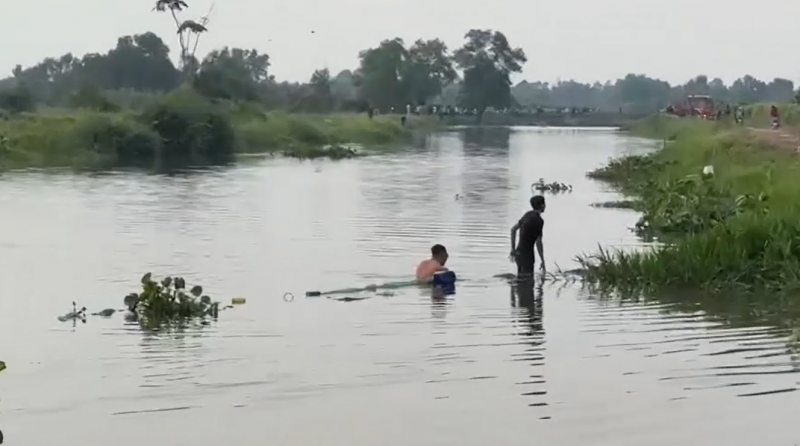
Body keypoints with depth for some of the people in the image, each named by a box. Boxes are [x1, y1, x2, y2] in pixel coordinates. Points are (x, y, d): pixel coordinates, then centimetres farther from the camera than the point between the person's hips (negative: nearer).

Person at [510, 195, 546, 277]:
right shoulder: (538, 220, -16)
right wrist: (542, 261, -8)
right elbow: (538, 243, -16)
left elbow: (513, 229, 16)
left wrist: (513, 248, 21)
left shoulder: (528, 215, 9)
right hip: (526, 255, -9)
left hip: (519, 253, 9)